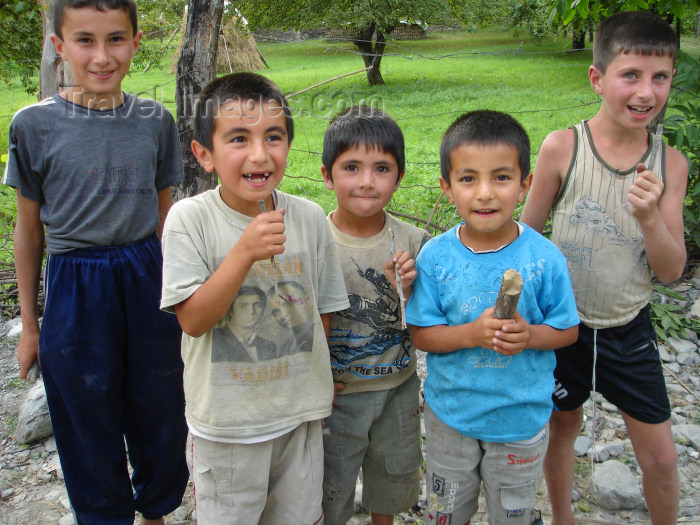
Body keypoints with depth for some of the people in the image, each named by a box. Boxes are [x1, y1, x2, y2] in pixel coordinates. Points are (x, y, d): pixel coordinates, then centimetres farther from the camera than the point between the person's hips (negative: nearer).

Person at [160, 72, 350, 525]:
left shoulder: (310, 218, -8)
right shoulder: (190, 219, -16)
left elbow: (321, 310, 3)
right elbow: (193, 321, -20)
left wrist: (318, 390, 10)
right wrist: (245, 251, -31)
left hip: (300, 414, 3)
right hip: (224, 421, -2)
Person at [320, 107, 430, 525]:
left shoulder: (412, 242, -10)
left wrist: (406, 289, -22)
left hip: (399, 388, 3)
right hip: (336, 393, -2)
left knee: (393, 475, 26)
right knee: (330, 487, 17)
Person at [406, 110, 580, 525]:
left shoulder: (545, 257, -16)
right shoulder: (435, 257, -15)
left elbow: (568, 330, -5)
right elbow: (422, 334, -11)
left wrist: (529, 335, -26)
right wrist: (473, 333, -28)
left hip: (522, 417, 0)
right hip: (451, 414, 1)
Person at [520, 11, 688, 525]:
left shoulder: (669, 164, -8)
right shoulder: (563, 146, -15)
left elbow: (672, 270, -6)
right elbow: (527, 232, -4)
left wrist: (650, 217, -25)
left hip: (629, 330, 2)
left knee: (660, 457, 10)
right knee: (563, 429, 19)